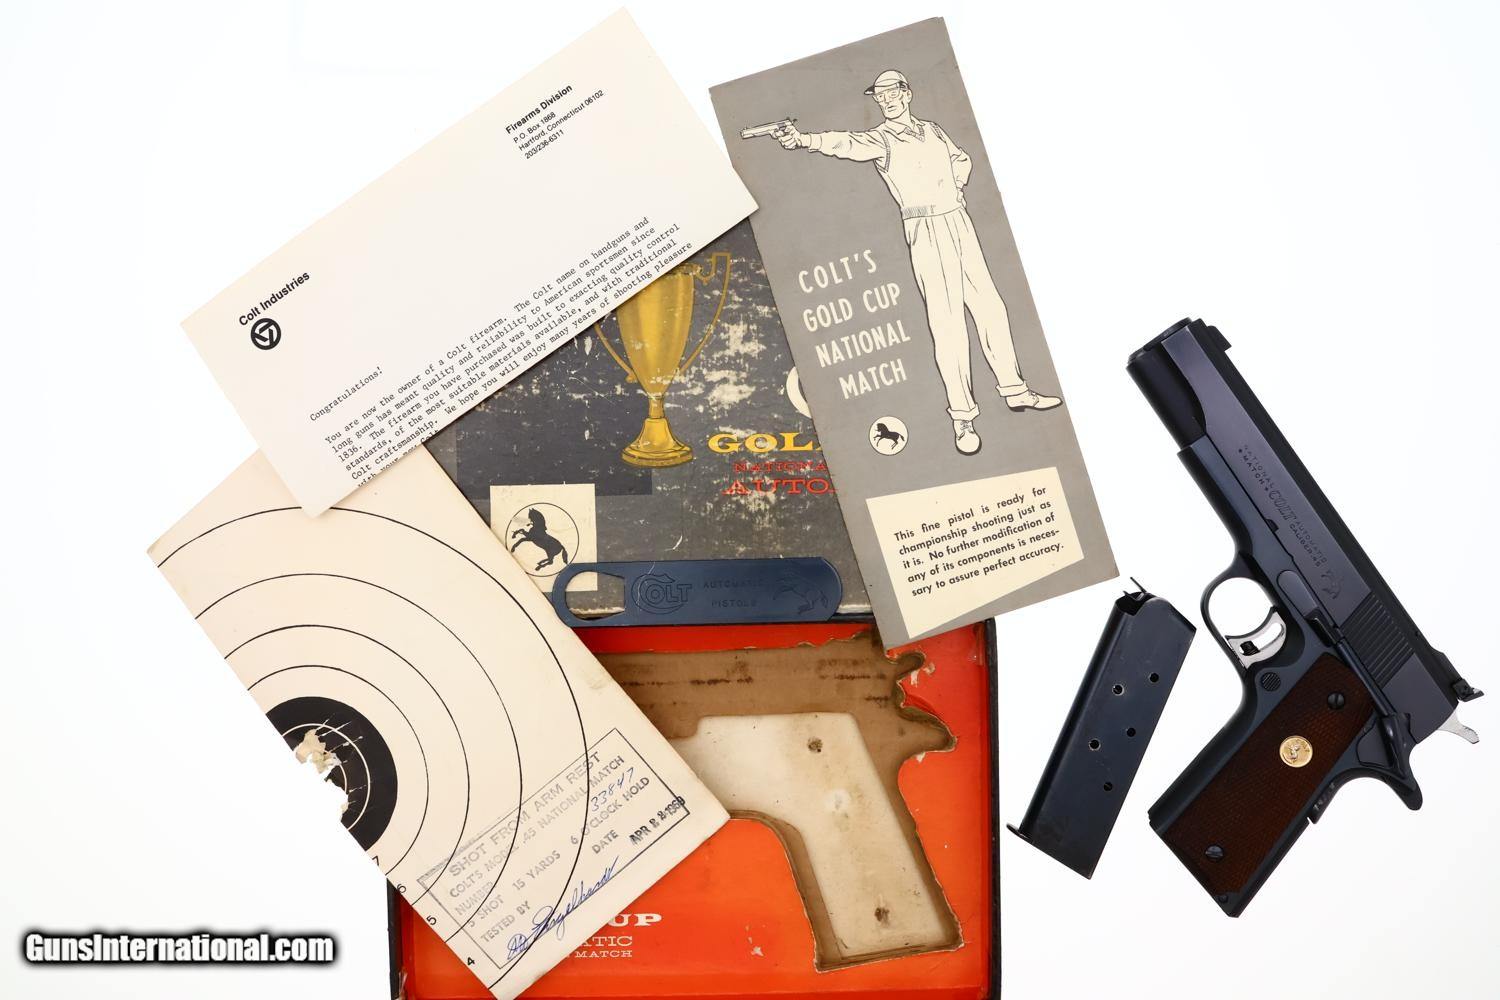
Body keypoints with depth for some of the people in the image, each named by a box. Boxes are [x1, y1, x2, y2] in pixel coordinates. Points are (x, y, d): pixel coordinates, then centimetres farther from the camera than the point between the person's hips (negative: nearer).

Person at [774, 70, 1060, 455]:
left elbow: (962, 159, 32)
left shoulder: (932, 130, 14)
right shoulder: (880, 139, -3)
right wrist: (803, 139, -42)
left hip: (959, 221, 6)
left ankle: (1013, 389, 21)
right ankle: (962, 416, -6)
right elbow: (848, 144, -24)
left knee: (989, 306, 8)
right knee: (947, 322, -11)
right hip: (926, 230, -6)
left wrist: (955, 183, 11)